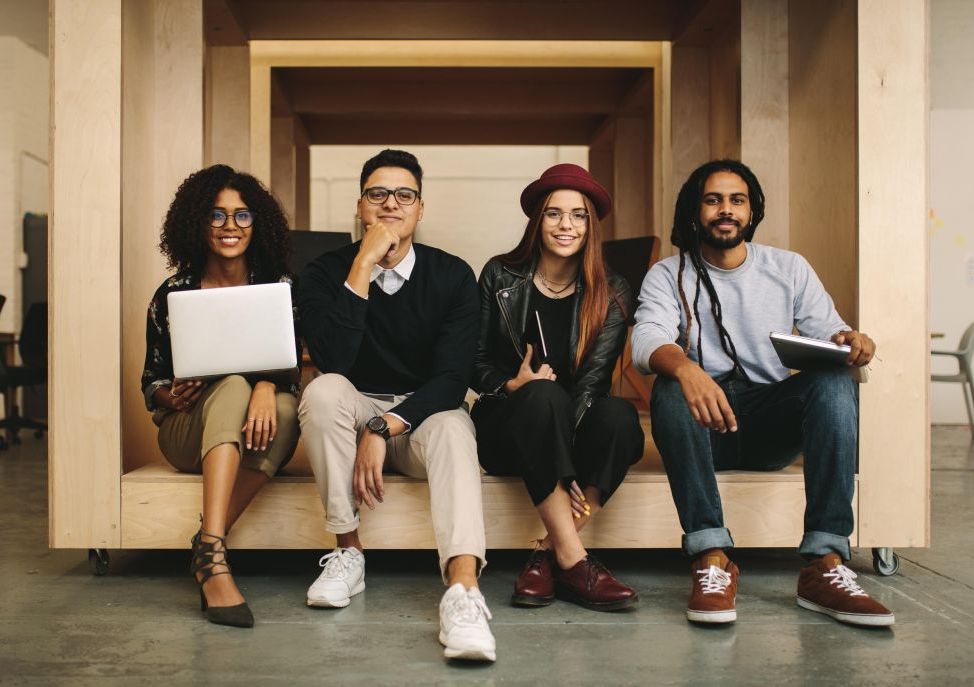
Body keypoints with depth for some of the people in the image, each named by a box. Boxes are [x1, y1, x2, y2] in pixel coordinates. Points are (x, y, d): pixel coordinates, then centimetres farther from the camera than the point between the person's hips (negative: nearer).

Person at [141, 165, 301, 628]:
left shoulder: (279, 288, 5)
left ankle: (207, 552, -31)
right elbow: (151, 383, 9)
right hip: (187, 432, -1)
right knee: (234, 386, -35)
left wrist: (267, 386, -28)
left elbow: (290, 367, -4)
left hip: (256, 434, 1)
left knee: (285, 407, -35)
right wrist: (173, 397, -15)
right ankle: (213, 556, -47)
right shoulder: (172, 295, 4)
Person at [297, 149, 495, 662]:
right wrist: (364, 266, -24)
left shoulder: (453, 276, -6)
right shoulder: (325, 273, -5)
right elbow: (332, 361, -22)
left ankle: (462, 591, -51)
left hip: (425, 413, 0)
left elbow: (453, 379, -14)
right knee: (323, 391, -31)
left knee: (453, 427, -34)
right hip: (354, 410, 1)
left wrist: (384, 427, -27)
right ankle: (348, 551, -19)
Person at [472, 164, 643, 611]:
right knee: (544, 395, -35)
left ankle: (547, 555, -27)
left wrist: (566, 465, -24)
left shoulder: (612, 295, 2)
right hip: (506, 430, -1)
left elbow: (593, 380, -10)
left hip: (573, 429, 2)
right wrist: (512, 385, -20)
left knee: (619, 417, -32)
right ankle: (573, 562, -36)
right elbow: (476, 363, 4)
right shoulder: (501, 277, 3)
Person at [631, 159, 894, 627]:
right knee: (670, 387, -33)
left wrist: (849, 342, -23)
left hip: (772, 426, 2)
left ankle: (826, 564, -33)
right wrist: (684, 368, -39)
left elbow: (827, 333, 4)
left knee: (834, 379, -27)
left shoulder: (790, 268, 14)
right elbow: (647, 341, -15)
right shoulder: (668, 276, 5)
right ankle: (712, 558, -38)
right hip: (703, 422, -1)